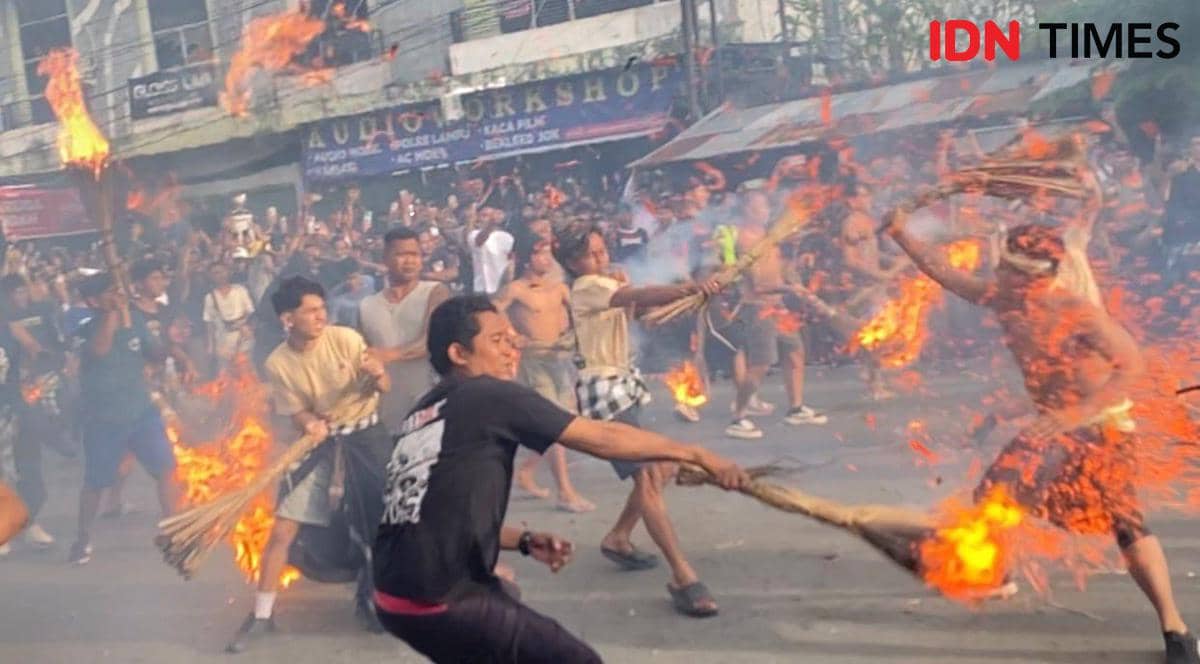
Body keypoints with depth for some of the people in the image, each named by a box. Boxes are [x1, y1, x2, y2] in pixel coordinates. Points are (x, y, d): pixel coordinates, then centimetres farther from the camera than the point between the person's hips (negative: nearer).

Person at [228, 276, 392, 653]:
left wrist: (376, 375, -32)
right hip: (319, 442, 1)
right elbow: (297, 414, -5)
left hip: (365, 436, 0)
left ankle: (369, 597, 26)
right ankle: (262, 615, 11)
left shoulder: (345, 338, -14)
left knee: (379, 524, 1)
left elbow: (382, 388, -9)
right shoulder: (277, 364, -11)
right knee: (281, 530, -4)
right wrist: (311, 423, -27)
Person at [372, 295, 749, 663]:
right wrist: (696, 454, -1)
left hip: (398, 593, 9)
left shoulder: (426, 413, 14)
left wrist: (524, 541, 9)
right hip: (440, 599, -9)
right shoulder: (491, 396, -9)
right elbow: (602, 438, -8)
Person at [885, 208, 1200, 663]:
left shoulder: (1077, 312, -26)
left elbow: (1131, 362, -28)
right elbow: (946, 273, -1)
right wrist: (902, 235, -10)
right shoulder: (1003, 299, -7)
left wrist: (1079, 414, -36)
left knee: (1124, 520, -14)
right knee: (995, 493, 10)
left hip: (1099, 424, -7)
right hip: (1053, 421, 7)